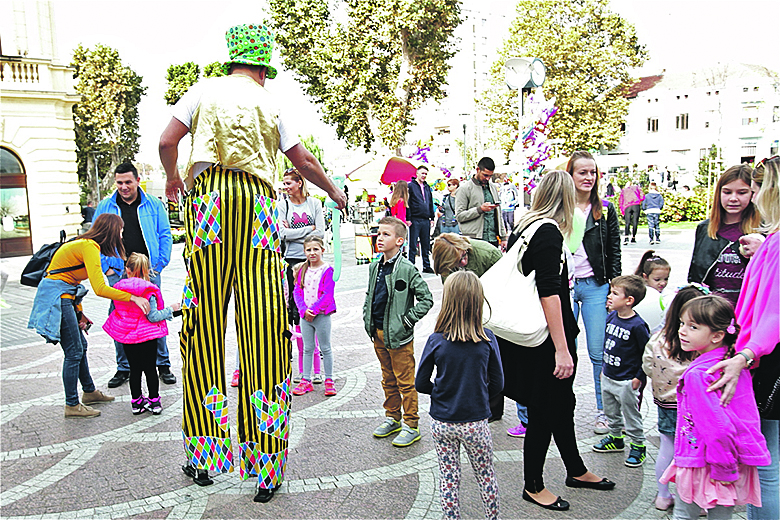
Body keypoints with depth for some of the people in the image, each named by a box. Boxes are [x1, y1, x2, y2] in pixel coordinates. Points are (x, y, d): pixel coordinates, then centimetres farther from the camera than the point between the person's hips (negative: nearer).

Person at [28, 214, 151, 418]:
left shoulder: (86, 244, 12)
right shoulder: (89, 247, -19)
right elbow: (100, 289, -28)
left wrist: (79, 313, 16)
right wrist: (132, 297, -23)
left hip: (62, 295, 10)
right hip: (56, 296, -10)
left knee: (80, 345, 18)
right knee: (74, 352, -3)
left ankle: (89, 391, 31)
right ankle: (72, 405, 7)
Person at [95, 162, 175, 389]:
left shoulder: (153, 204, 5)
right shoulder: (105, 206, 8)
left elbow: (165, 236, 5)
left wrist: (159, 264, -3)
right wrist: (106, 266, 1)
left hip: (148, 271, -1)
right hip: (118, 273, 1)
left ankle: (163, 364, 13)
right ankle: (123, 368, 17)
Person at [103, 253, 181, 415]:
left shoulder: (119, 288, -5)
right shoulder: (149, 291, -17)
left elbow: (118, 309, 8)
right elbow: (153, 316, -18)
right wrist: (170, 309, -5)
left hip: (126, 337, 3)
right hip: (147, 336, -3)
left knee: (134, 369, 14)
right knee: (150, 369, 9)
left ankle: (136, 402, 22)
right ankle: (154, 402, 16)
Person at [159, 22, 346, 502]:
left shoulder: (204, 90, 14)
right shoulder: (270, 102, 15)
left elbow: (167, 142, 7)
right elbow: (305, 161, 20)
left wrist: (173, 177, 28)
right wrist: (336, 194, 36)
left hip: (209, 193, 0)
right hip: (258, 202, 0)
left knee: (205, 323, 4)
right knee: (264, 328, -2)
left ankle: (204, 457, 10)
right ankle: (266, 469, 3)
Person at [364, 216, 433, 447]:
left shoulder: (407, 269, -15)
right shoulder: (374, 267, 6)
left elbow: (426, 299, -13)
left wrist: (407, 320, -15)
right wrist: (367, 319, 11)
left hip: (399, 335, -7)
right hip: (379, 334, 7)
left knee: (405, 382, 3)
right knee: (388, 379, 19)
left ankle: (411, 426, 15)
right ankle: (392, 418, 33)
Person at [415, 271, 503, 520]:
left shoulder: (436, 340, -13)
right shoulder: (487, 339, -12)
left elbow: (420, 384, -5)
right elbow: (497, 384, -4)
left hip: (442, 422, 0)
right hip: (475, 422, 0)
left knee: (448, 478, 15)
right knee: (486, 476, 19)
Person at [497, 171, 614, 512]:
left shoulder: (524, 225, 7)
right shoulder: (548, 232, -19)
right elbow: (549, 293, -24)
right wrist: (561, 350, -23)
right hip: (544, 340, -9)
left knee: (562, 404, 22)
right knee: (545, 411, 6)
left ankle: (576, 471, 39)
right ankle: (533, 486, 23)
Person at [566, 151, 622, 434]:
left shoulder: (606, 210, 6)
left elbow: (614, 252, 7)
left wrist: (614, 289, 0)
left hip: (595, 286, 0)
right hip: (563, 285, 0)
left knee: (599, 352, 2)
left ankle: (603, 410, 16)